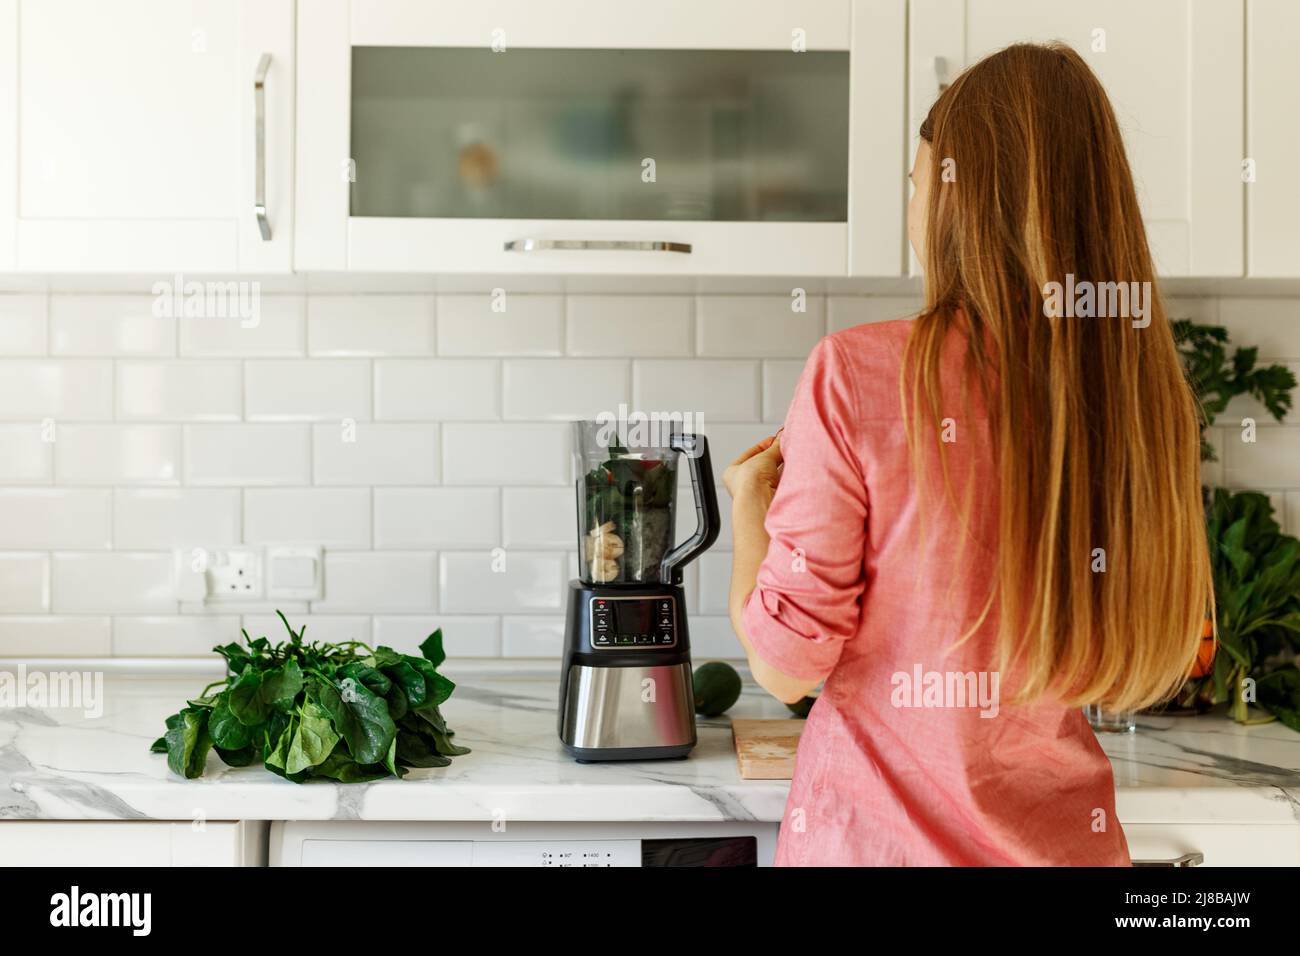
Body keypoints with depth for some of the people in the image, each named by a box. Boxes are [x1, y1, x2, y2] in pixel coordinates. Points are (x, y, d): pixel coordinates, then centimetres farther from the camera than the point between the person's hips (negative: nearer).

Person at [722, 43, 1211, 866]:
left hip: (874, 831, -3)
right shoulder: (1148, 394, -8)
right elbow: (1132, 658, 5)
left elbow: (785, 664, -15)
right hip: (1068, 834, 4)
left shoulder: (856, 375, -20)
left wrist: (751, 502, 2)